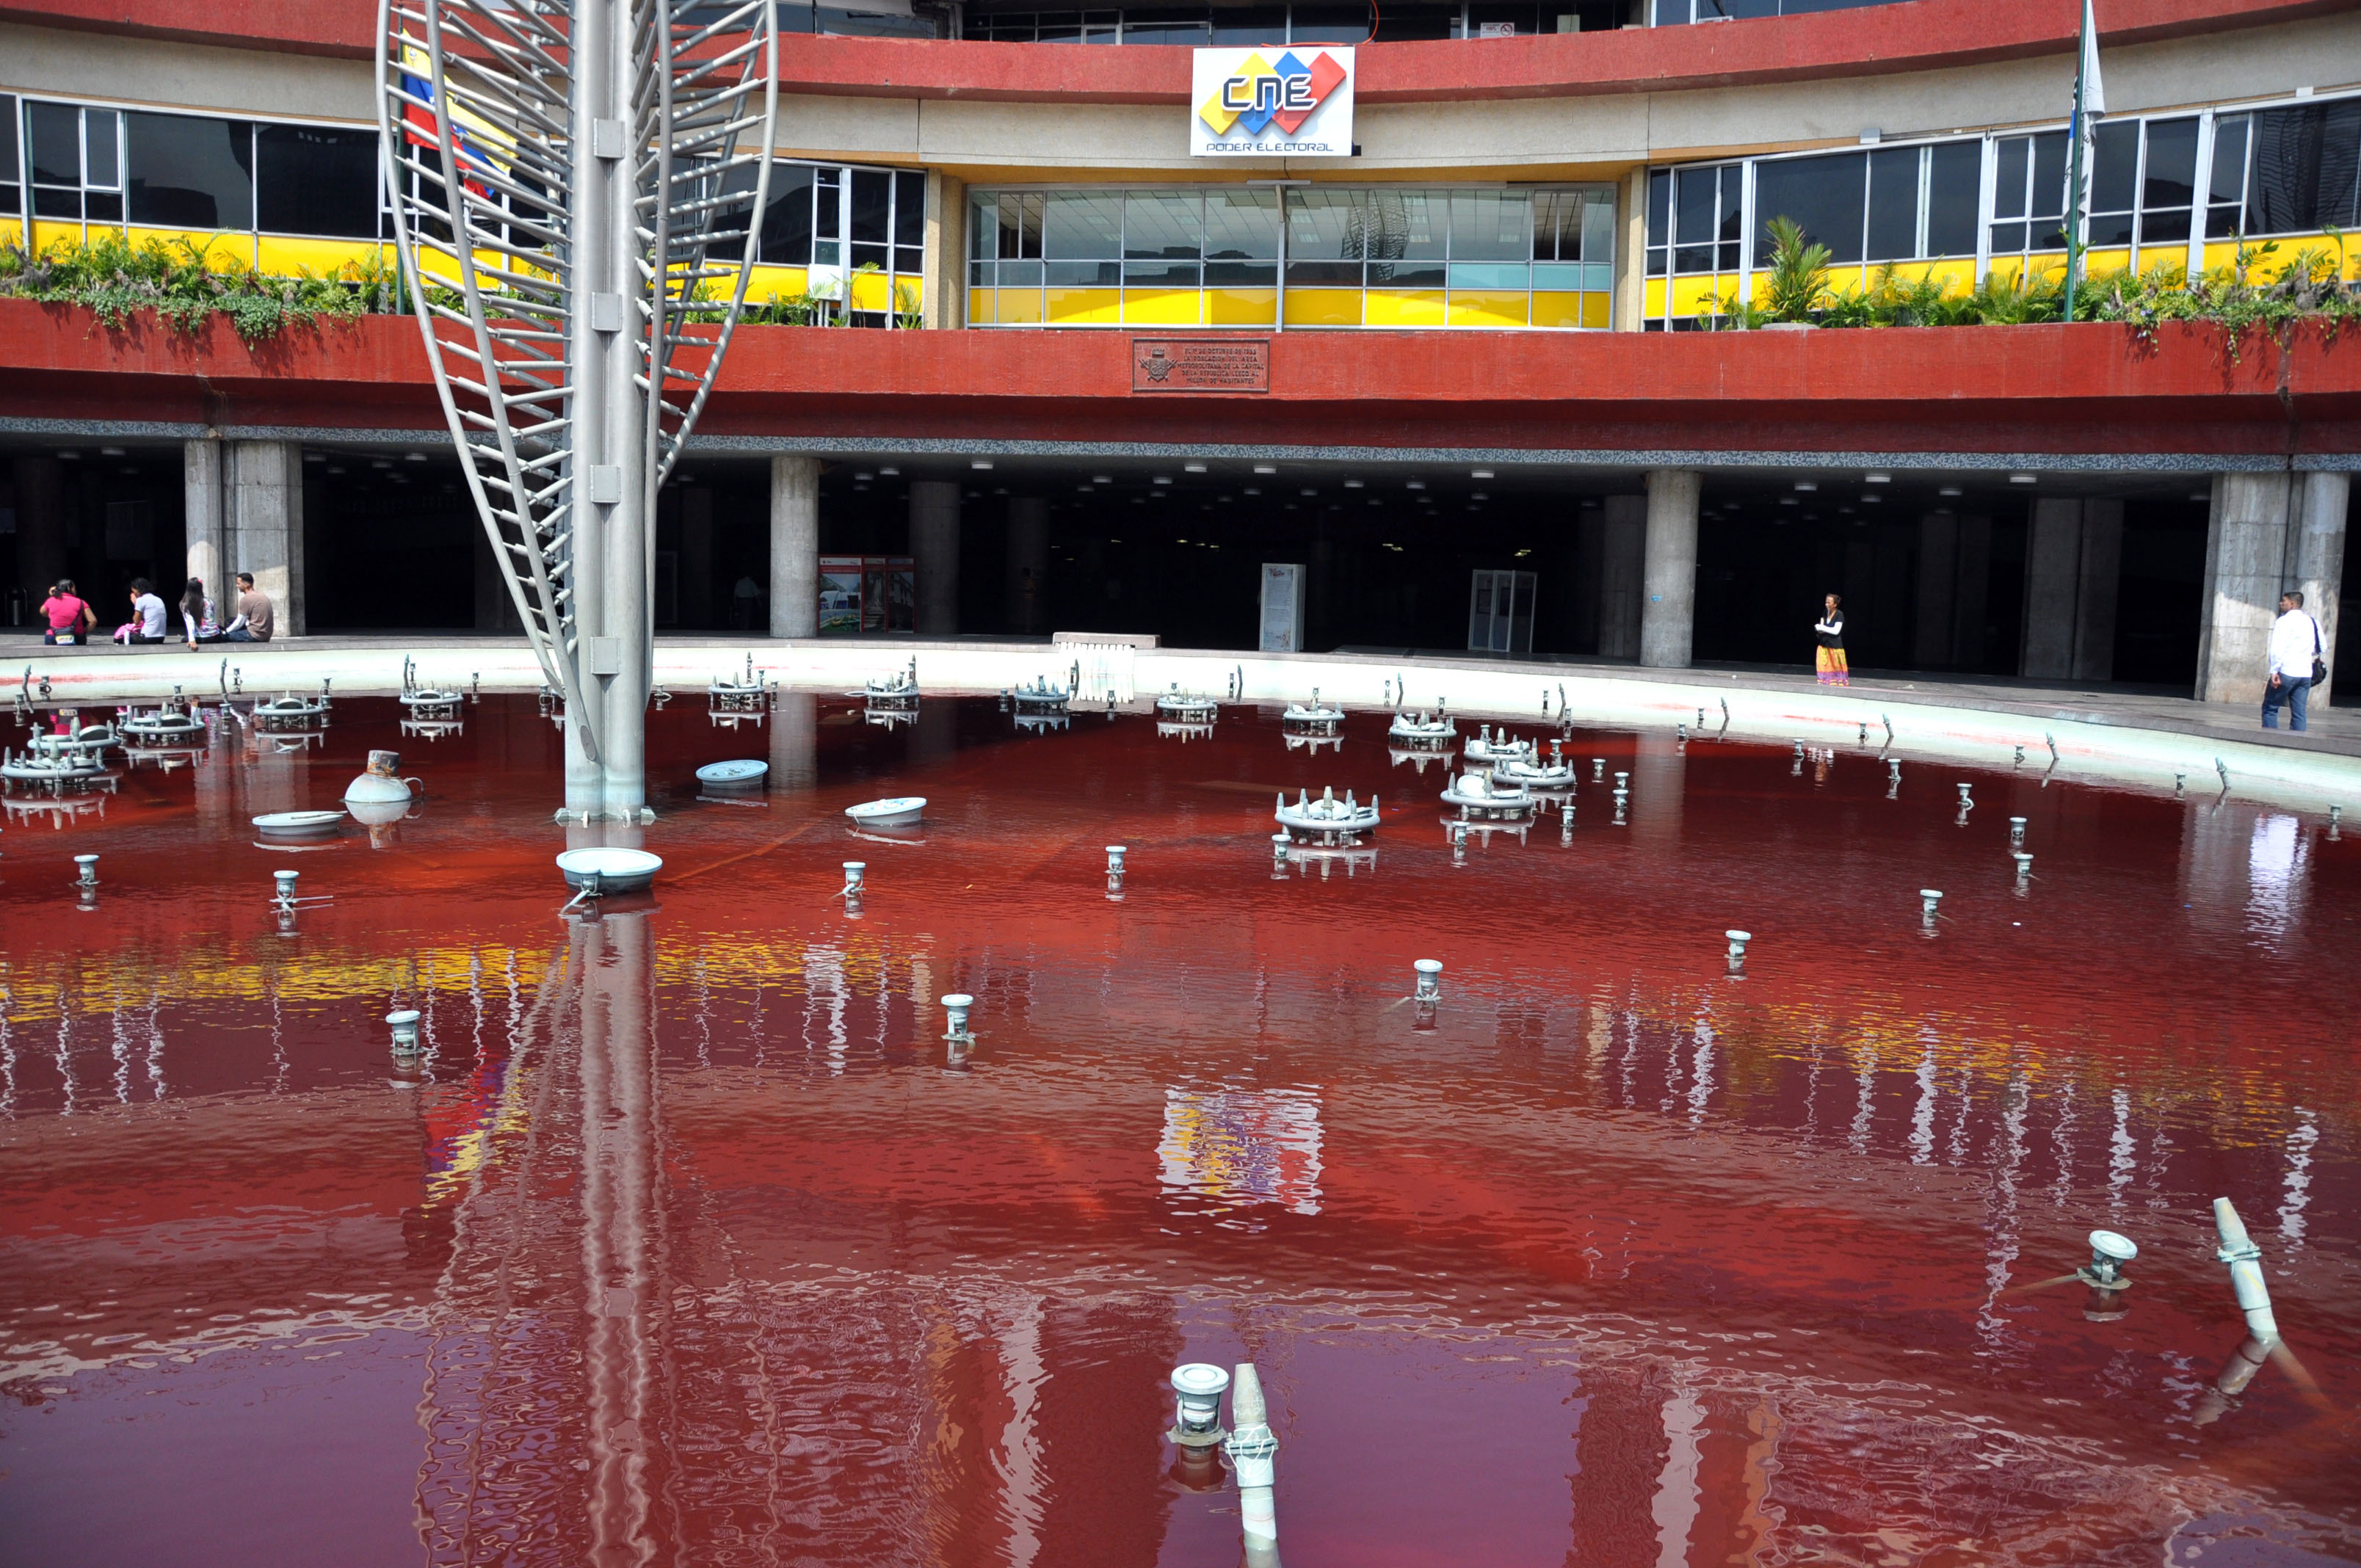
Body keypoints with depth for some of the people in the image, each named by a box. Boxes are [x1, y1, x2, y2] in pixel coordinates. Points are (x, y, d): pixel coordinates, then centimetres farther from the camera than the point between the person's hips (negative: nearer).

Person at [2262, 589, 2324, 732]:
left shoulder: (2284, 621, -7)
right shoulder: (2310, 622, 13)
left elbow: (2278, 648, -14)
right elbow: (2317, 648, 17)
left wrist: (2274, 671, -13)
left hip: (2286, 672, -6)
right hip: (2306, 674, 6)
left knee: (2270, 708, 2)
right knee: (2299, 713, 6)